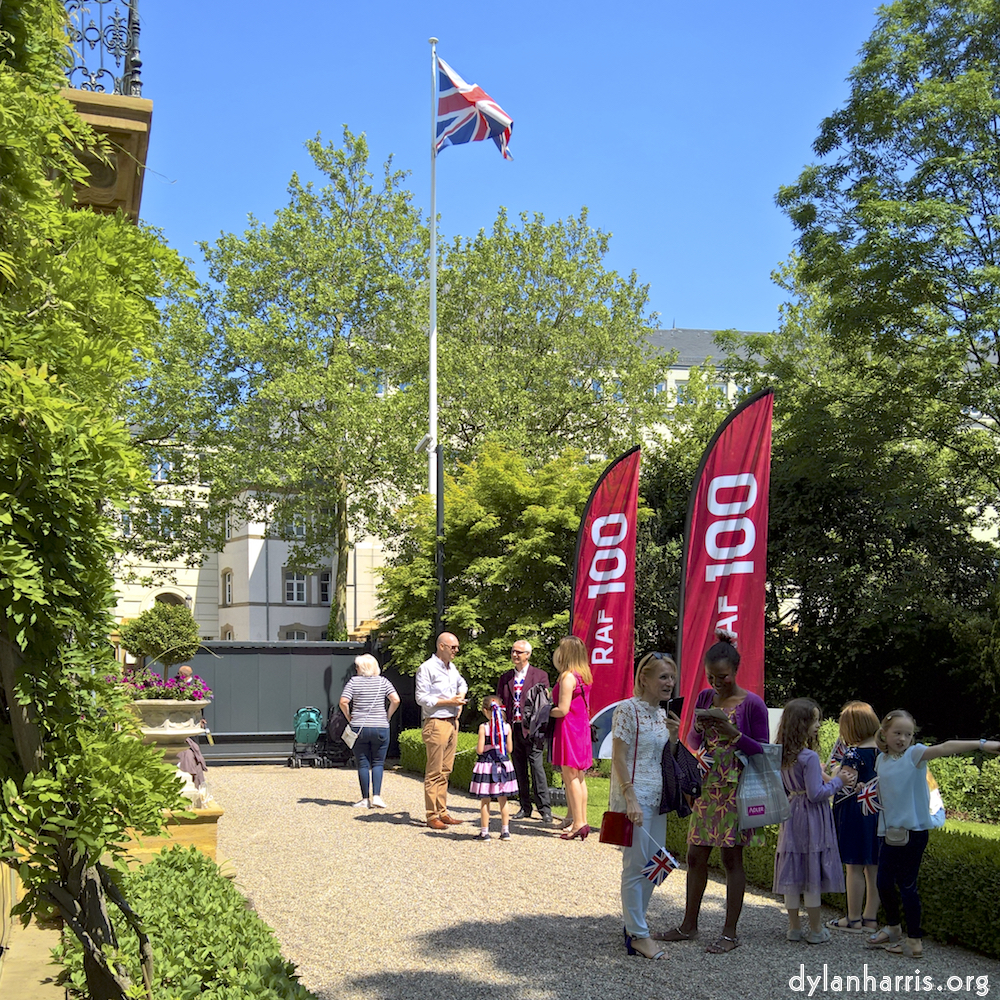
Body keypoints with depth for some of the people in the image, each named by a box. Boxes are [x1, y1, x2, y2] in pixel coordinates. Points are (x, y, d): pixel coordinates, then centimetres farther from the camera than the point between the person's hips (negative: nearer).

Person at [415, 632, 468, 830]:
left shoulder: (452, 668, 15)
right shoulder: (427, 668, -9)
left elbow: (462, 683, 36)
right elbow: (422, 698, -13)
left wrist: (460, 699, 17)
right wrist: (448, 702, -14)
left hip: (452, 722, 8)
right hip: (436, 723, -8)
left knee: (445, 770, 10)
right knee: (434, 772, -6)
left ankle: (442, 812, 15)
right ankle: (432, 816, -3)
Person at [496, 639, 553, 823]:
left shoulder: (540, 675, 3)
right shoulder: (505, 677, 14)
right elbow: (500, 703, 16)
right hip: (513, 729, 4)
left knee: (537, 768, -9)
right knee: (520, 771, 9)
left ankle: (544, 809, -6)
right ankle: (525, 807, 16)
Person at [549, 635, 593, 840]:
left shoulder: (567, 677, -16)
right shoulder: (584, 675, 11)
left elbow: (563, 710, -19)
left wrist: (547, 712, -2)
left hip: (568, 729, -9)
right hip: (582, 727, 9)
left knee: (570, 777, -5)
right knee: (579, 777, 12)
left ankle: (578, 823, -6)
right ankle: (582, 821, 15)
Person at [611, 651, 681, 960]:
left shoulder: (662, 714, 12)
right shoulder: (629, 709, -12)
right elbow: (619, 758, -16)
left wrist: (674, 737, 0)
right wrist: (631, 800, -22)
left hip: (657, 797, 9)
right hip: (634, 795, -8)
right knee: (636, 865, -3)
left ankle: (634, 924, 25)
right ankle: (638, 935, 5)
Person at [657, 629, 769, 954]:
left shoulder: (752, 704, -8)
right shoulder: (705, 698, 7)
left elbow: (762, 750, -7)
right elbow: (692, 743, 14)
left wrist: (732, 734, -20)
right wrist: (700, 728, -8)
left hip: (735, 790, -5)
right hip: (706, 787, 5)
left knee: (731, 858, 2)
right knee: (696, 856, 10)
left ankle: (730, 932, 11)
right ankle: (689, 925, 22)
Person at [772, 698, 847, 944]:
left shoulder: (783, 755, 4)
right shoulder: (810, 757, -19)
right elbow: (816, 794, -20)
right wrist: (837, 782, -7)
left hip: (792, 815, 7)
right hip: (811, 819, -7)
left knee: (792, 873, 11)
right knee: (812, 876, 1)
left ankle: (794, 927, 18)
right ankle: (816, 930, 10)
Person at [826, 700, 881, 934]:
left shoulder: (853, 753, -16)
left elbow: (845, 788, -19)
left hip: (855, 813, -7)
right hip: (878, 814, 7)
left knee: (854, 868, 0)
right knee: (873, 868, 11)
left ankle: (853, 920, 6)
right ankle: (870, 917, 18)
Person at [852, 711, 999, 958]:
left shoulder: (915, 754, -10)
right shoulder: (881, 760, 8)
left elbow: (945, 747, -27)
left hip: (913, 831, -6)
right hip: (890, 832, 6)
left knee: (906, 885, -1)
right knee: (883, 883, 12)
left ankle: (914, 940, 12)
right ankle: (893, 928, 34)